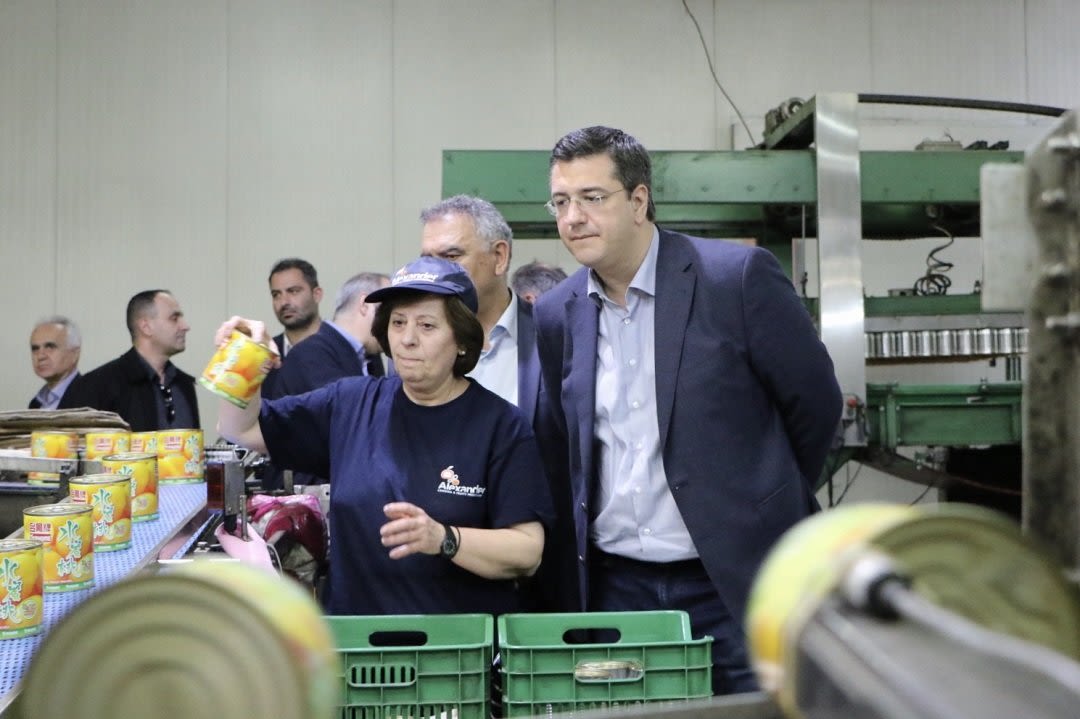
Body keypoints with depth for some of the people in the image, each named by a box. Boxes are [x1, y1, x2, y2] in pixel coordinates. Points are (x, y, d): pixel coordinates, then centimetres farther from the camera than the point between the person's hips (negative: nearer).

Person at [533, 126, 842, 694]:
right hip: (616, 588, 4)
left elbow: (815, 402, -1)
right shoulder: (556, 315, 5)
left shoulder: (739, 277, -9)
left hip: (736, 583, -3)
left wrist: (764, 506, 8)